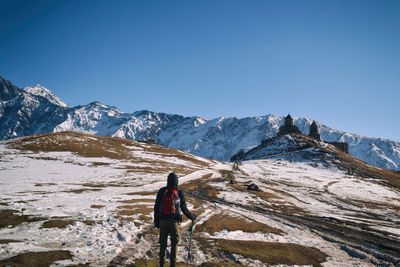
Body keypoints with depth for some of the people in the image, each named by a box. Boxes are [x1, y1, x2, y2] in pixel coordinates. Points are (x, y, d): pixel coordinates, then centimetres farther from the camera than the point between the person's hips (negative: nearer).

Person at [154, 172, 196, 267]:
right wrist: (192, 217, 15)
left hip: (163, 221, 2)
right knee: (174, 244, 13)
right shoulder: (179, 193, -5)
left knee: (163, 243, 13)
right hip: (174, 221, -1)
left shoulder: (161, 191, 0)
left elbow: (156, 207, 2)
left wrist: (156, 221, 11)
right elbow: (184, 209, -1)